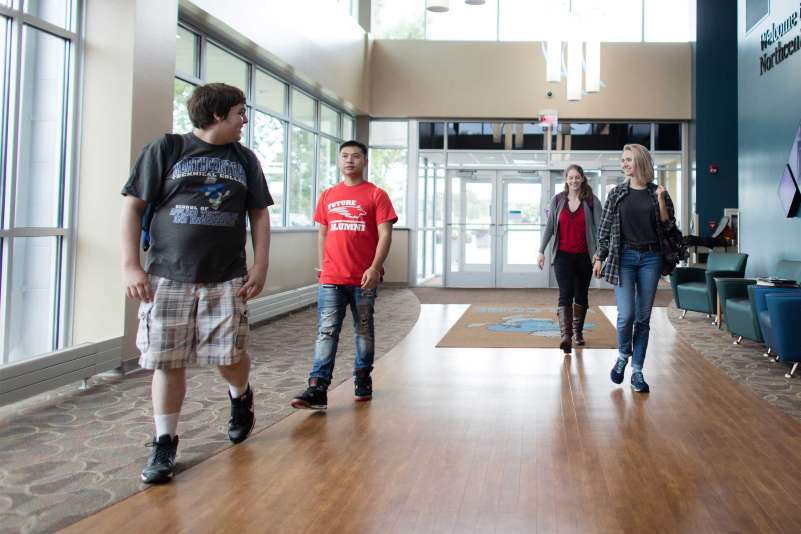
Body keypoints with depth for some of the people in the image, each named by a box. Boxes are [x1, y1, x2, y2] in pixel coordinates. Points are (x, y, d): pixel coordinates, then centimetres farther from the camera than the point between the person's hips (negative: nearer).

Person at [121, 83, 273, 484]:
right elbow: (132, 206, 0)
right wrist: (130, 265, -7)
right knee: (167, 361, 0)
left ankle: (240, 395, 33)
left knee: (230, 356, -1)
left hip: (227, 280, 2)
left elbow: (259, 215, 15)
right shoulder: (166, 149, 1)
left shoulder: (244, 159, 12)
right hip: (167, 277, -2)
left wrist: (260, 266, 4)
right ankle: (164, 444, 15)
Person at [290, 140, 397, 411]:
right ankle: (318, 388, -10)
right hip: (331, 278, 2)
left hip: (364, 279, -2)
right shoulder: (327, 195, 11)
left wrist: (374, 268, -16)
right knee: (326, 332, -5)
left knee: (364, 331, 11)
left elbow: (385, 235, -6)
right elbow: (322, 233, 16)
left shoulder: (376, 195, 0)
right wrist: (322, 266, 10)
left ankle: (363, 379, 26)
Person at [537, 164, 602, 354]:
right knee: (565, 294, -13)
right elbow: (549, 227, 6)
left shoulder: (592, 201, -1)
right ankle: (566, 336, -22)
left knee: (581, 295, 12)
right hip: (563, 255, 0)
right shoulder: (557, 200, 4)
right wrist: (541, 251, 2)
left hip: (584, 255, 0)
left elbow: (598, 228, -5)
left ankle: (578, 332, 30)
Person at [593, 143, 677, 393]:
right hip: (624, 257, -1)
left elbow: (668, 227, 4)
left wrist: (661, 201, -9)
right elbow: (605, 227, 6)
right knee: (626, 314, -11)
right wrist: (599, 257, 1)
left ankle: (637, 371, 13)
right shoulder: (617, 193, 4)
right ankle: (623, 355, 18)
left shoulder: (658, 193, 5)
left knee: (643, 317, 4)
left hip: (650, 258, 1)